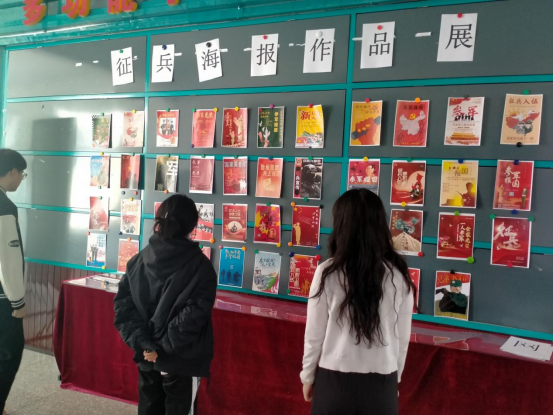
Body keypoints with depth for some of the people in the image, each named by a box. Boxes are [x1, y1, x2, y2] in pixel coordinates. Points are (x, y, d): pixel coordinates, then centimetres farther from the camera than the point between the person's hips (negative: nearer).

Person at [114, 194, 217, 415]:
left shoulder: (138, 261, -2)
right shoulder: (200, 266, -14)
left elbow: (123, 305, -5)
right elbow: (194, 314, -22)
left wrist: (143, 343, -7)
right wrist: (164, 346, -15)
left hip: (146, 356, 4)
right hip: (178, 358, -4)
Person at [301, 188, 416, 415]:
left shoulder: (328, 273, -15)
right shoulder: (399, 275, -9)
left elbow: (314, 335, -7)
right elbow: (403, 338, 0)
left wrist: (308, 376, 8)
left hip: (335, 381, -1)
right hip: (382, 384, 2)